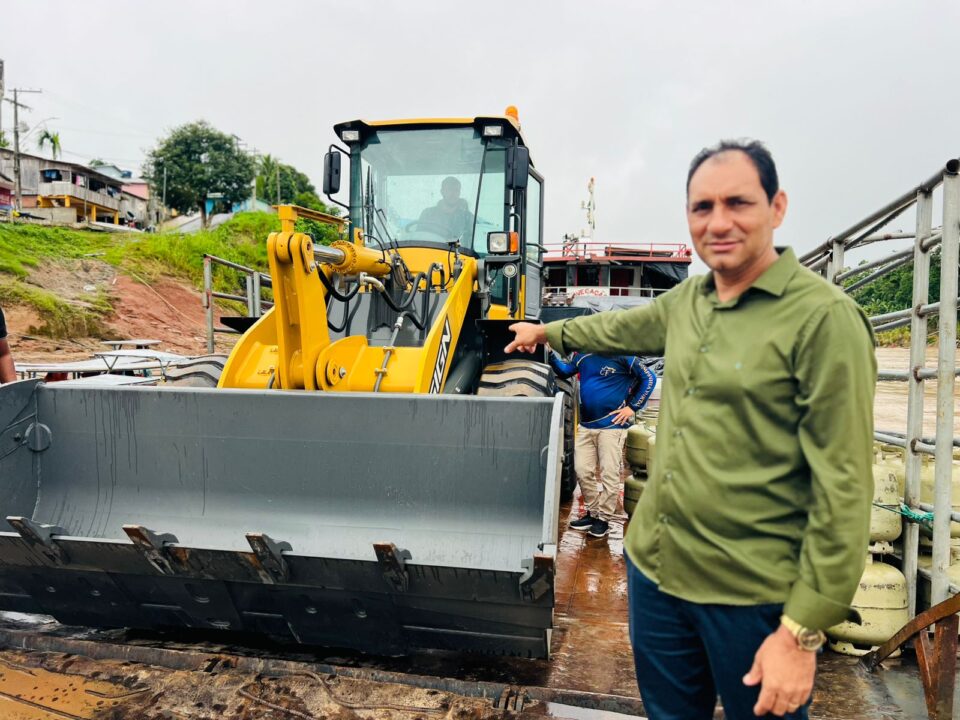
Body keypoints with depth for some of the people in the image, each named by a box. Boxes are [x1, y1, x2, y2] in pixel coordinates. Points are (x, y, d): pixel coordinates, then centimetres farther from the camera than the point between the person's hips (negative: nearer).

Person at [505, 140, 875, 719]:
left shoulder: (824, 317, -16)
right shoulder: (688, 300, 4)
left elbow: (843, 490, -18)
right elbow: (623, 327, 25)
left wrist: (804, 631, -18)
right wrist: (547, 332, 40)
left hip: (755, 596, -6)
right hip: (655, 567, 6)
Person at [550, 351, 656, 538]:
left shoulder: (621, 356, -9)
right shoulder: (583, 354, 7)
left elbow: (649, 378, -5)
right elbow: (564, 370, 16)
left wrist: (633, 407, -7)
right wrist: (550, 353, -1)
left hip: (612, 426, -6)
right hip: (586, 425, 6)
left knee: (609, 474, 0)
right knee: (582, 471, 6)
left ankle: (604, 519, 13)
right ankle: (592, 513, 23)